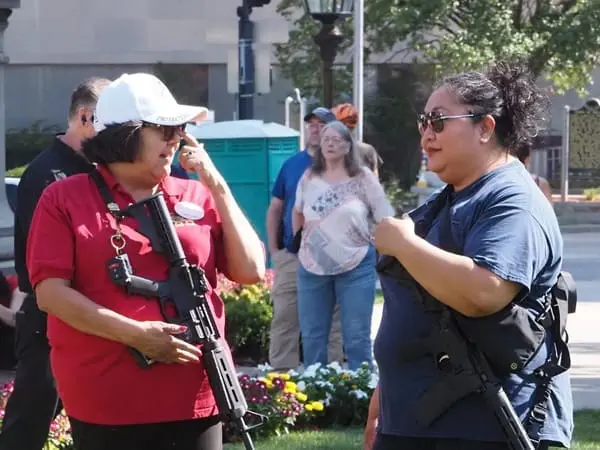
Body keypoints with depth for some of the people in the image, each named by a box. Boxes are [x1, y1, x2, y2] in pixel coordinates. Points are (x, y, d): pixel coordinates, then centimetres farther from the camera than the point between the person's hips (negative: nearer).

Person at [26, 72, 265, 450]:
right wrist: (134, 334, -17)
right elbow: (50, 292, -7)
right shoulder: (64, 199, 1)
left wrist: (218, 188, 0)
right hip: (104, 404, -3)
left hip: (196, 399, 3)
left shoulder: (197, 197, 11)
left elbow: (250, 271, 6)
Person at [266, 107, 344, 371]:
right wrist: (273, 249, 4)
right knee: (283, 322, 2)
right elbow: (275, 209, 13)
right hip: (291, 258, 3)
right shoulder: (292, 164, 10)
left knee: (330, 325, 5)